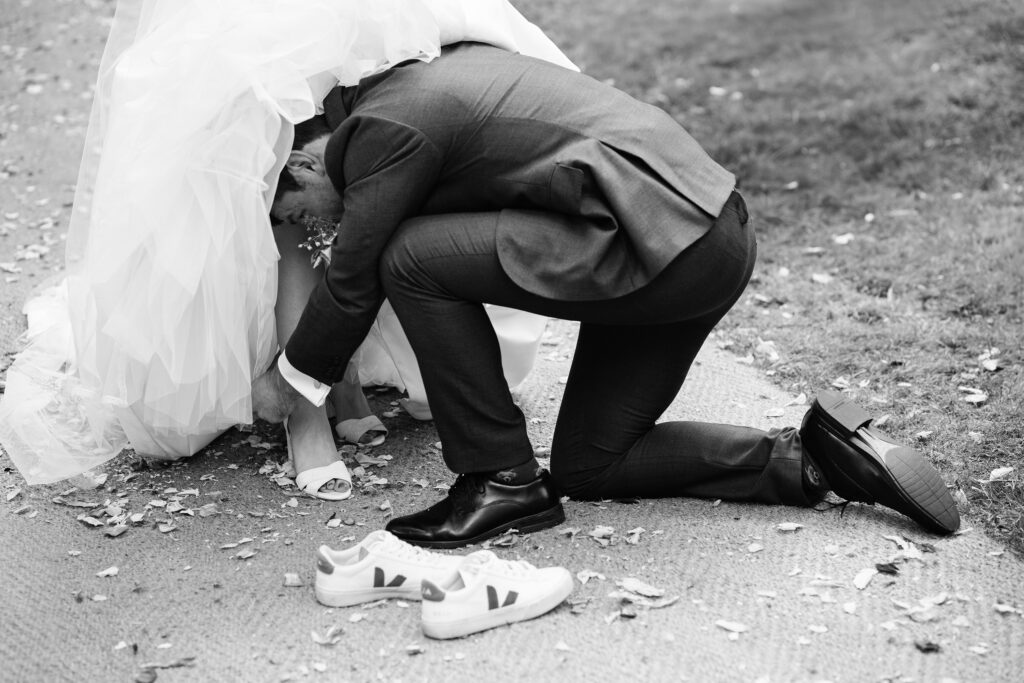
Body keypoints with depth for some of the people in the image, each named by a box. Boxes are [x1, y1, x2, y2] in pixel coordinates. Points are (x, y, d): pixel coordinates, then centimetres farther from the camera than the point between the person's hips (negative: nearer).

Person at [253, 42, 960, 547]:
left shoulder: (385, 126, -8)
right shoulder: (426, 77, 19)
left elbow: (353, 280, -2)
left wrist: (287, 381, 15)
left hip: (661, 239, -10)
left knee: (410, 258, -10)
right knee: (587, 467, 15)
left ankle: (503, 479, -2)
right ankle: (809, 457, 9)